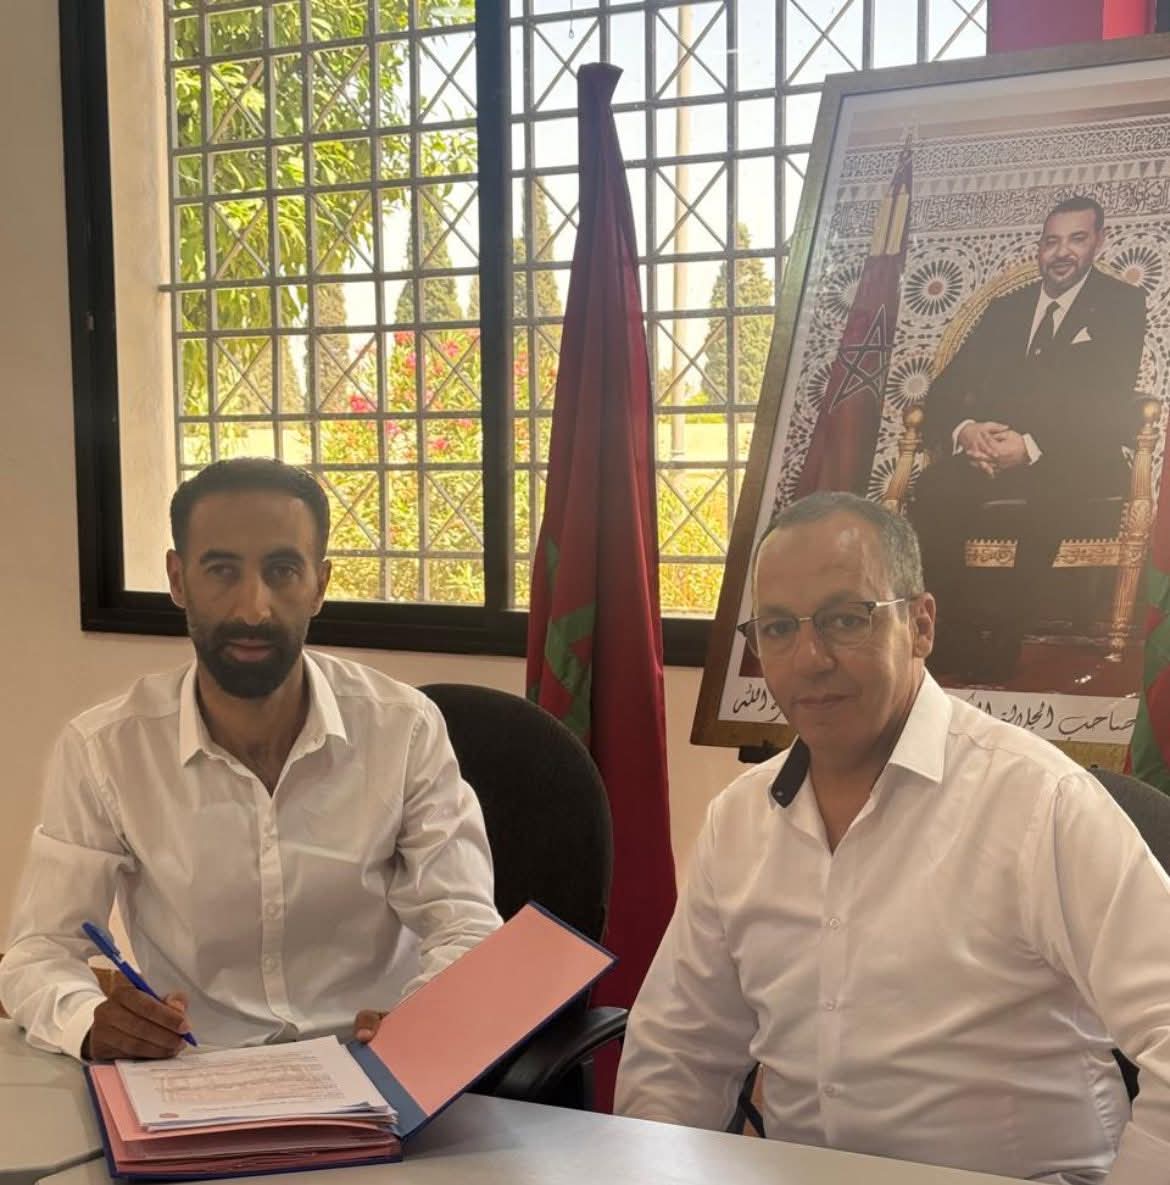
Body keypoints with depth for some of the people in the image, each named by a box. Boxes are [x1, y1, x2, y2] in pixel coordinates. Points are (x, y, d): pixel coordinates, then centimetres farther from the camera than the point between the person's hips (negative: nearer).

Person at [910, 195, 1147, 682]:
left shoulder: (1121, 304, 9)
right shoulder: (1005, 309, 20)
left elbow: (1109, 399, -6)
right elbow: (946, 387, 12)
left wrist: (1033, 445, -21)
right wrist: (964, 430, -13)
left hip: (1077, 459, -3)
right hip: (993, 452, 3)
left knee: (1050, 493, -39)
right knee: (936, 487, -31)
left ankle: (999, 640, -31)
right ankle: (951, 637, -26)